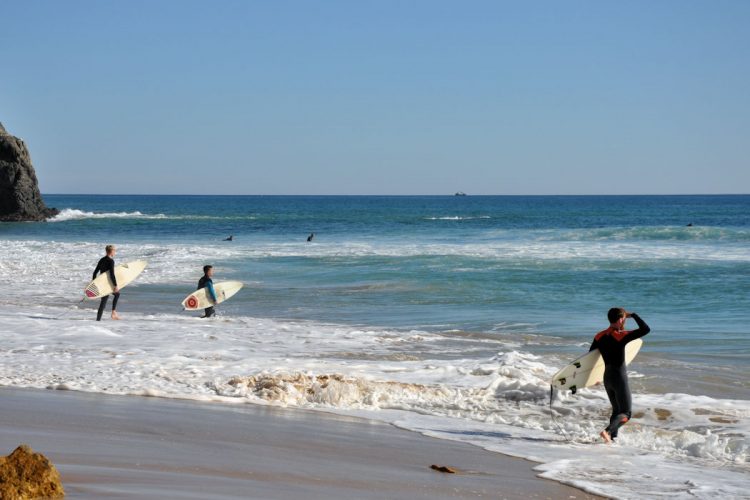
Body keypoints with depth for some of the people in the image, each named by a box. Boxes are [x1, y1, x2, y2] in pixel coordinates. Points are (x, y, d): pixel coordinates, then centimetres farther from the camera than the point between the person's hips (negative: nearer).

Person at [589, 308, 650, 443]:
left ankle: (612, 437, 13)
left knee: (617, 410, 20)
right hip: (620, 377, -7)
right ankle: (608, 431, -24)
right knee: (625, 413, -1)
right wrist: (633, 315, -7)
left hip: (607, 377, 7)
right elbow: (646, 329, -20)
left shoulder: (600, 336, 2)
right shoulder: (621, 336, -17)